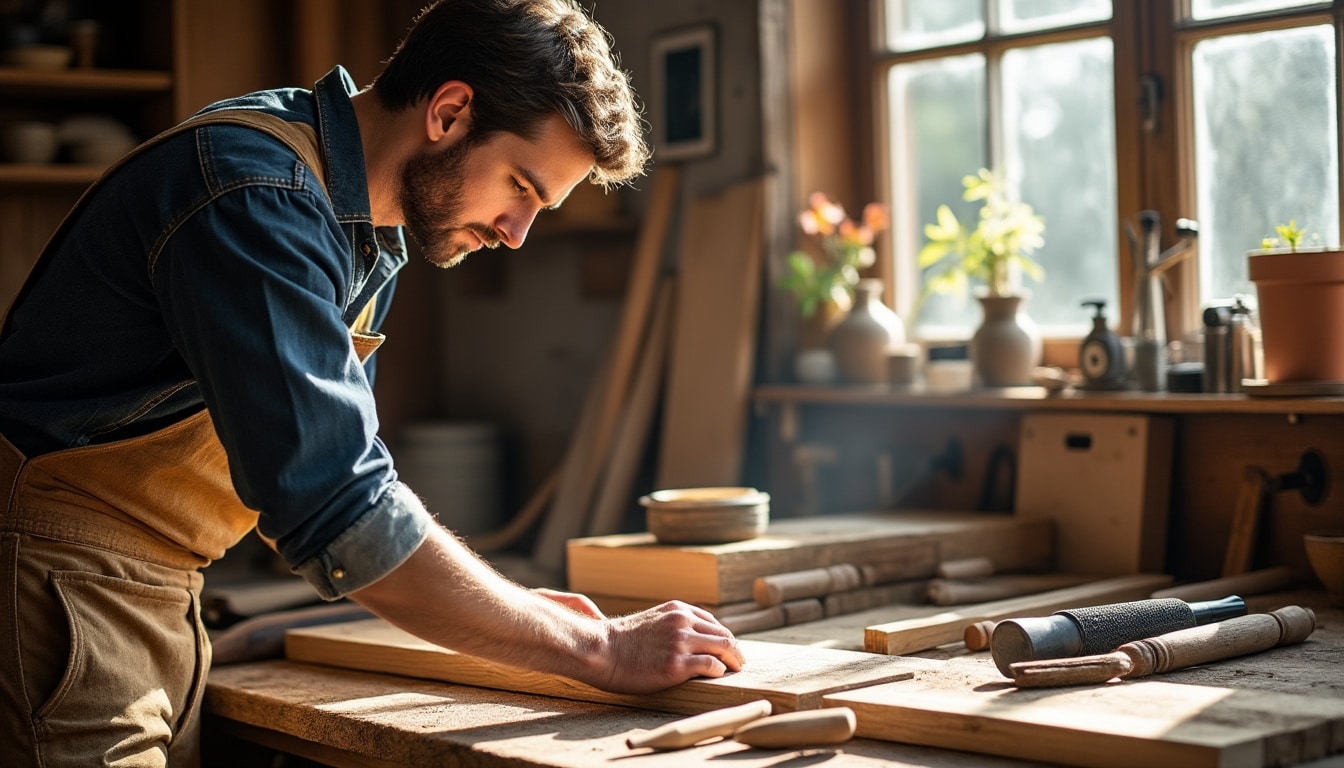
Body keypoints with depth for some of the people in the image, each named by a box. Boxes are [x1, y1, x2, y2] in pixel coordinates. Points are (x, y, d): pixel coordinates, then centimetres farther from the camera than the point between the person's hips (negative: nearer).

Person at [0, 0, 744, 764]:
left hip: (159, 595, 9)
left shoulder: (372, 238, 8)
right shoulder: (259, 199, -24)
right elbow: (342, 513, -29)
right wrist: (599, 648, -22)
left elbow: (338, 457, 17)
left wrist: (508, 606, 4)